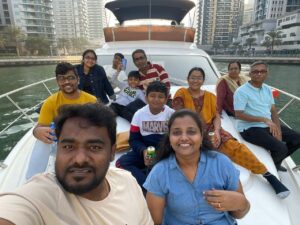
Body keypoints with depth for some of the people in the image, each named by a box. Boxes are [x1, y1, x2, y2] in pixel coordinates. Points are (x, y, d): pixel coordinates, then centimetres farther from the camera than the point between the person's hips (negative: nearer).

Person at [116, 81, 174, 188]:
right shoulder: (139, 114, -2)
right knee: (121, 163, -21)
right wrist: (143, 151, -21)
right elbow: (134, 140, 0)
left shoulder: (171, 114, -7)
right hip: (144, 150, 2)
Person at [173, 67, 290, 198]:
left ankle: (268, 175, -15)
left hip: (210, 131, 3)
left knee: (233, 146, -20)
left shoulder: (210, 96, 16)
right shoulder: (181, 94, 5)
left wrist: (216, 131, -14)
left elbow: (217, 117, 8)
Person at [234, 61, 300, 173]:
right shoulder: (241, 91, -14)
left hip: (269, 126, 8)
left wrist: (277, 129, -8)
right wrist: (264, 119, -22)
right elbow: (239, 114, -19)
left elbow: (273, 111, 9)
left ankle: (276, 162, 26)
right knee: (281, 148, -23)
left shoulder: (267, 89, 10)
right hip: (250, 128, -8)